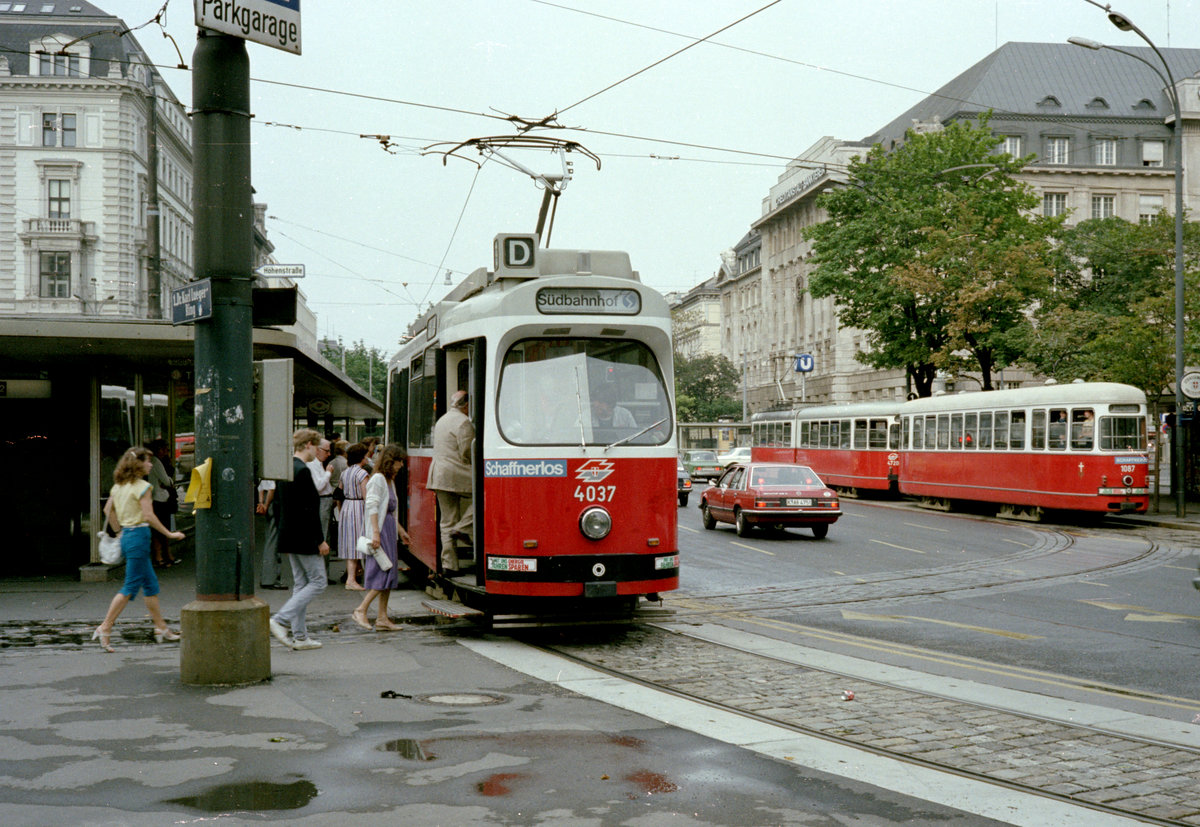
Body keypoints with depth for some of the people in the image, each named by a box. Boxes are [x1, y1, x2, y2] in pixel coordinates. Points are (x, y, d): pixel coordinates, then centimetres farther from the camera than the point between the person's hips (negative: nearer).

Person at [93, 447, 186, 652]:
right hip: (138, 536, -9)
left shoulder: (118, 486, 11)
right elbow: (149, 516, -20)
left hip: (126, 536, 9)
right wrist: (169, 534, -14)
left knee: (150, 584, 15)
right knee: (131, 586, -4)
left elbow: (108, 509, 16)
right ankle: (105, 628, -5)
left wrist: (119, 531, 24)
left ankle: (161, 627, 21)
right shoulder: (142, 486, -14)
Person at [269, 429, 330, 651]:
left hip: (289, 536, 9)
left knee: (300, 583, 12)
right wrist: (320, 540, -15)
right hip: (304, 538, -9)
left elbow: (278, 505, 17)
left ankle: (299, 636, 13)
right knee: (317, 581, 0)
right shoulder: (303, 471, -18)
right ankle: (281, 620, -8)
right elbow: (309, 510, -20)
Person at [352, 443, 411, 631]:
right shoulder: (377, 479, -9)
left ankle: (382, 618, 8)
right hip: (380, 529, -10)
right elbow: (372, 507, -16)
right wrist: (376, 533, -23)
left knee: (389, 572, 7)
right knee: (383, 572, -13)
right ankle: (361, 610, -8)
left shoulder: (390, 481, 19)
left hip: (389, 530, 10)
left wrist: (400, 530, 28)